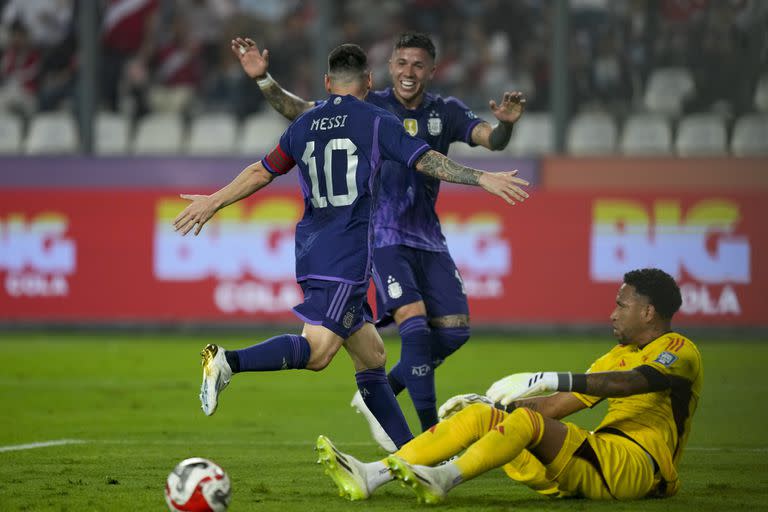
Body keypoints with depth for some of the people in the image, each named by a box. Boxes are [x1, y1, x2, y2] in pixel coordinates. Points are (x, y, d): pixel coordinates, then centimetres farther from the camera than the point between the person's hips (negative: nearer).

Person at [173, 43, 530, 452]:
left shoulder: (304, 125, 13)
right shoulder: (377, 122, -2)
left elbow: (262, 172, 17)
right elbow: (426, 161, -8)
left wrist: (213, 202, 28)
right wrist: (483, 178, -5)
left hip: (311, 250, 7)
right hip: (347, 258, -7)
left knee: (370, 353, 11)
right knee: (317, 351, -17)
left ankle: (408, 450, 11)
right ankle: (229, 362, -34)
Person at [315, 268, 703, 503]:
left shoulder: (679, 350, -2)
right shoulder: (622, 355, 27)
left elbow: (635, 381, -23)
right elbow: (562, 405, 24)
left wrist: (554, 380, -32)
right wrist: (494, 404, 12)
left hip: (637, 466, -8)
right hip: (596, 463, 8)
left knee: (528, 419, -31)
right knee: (481, 414, -5)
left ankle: (442, 479, -52)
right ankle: (370, 476, -20)